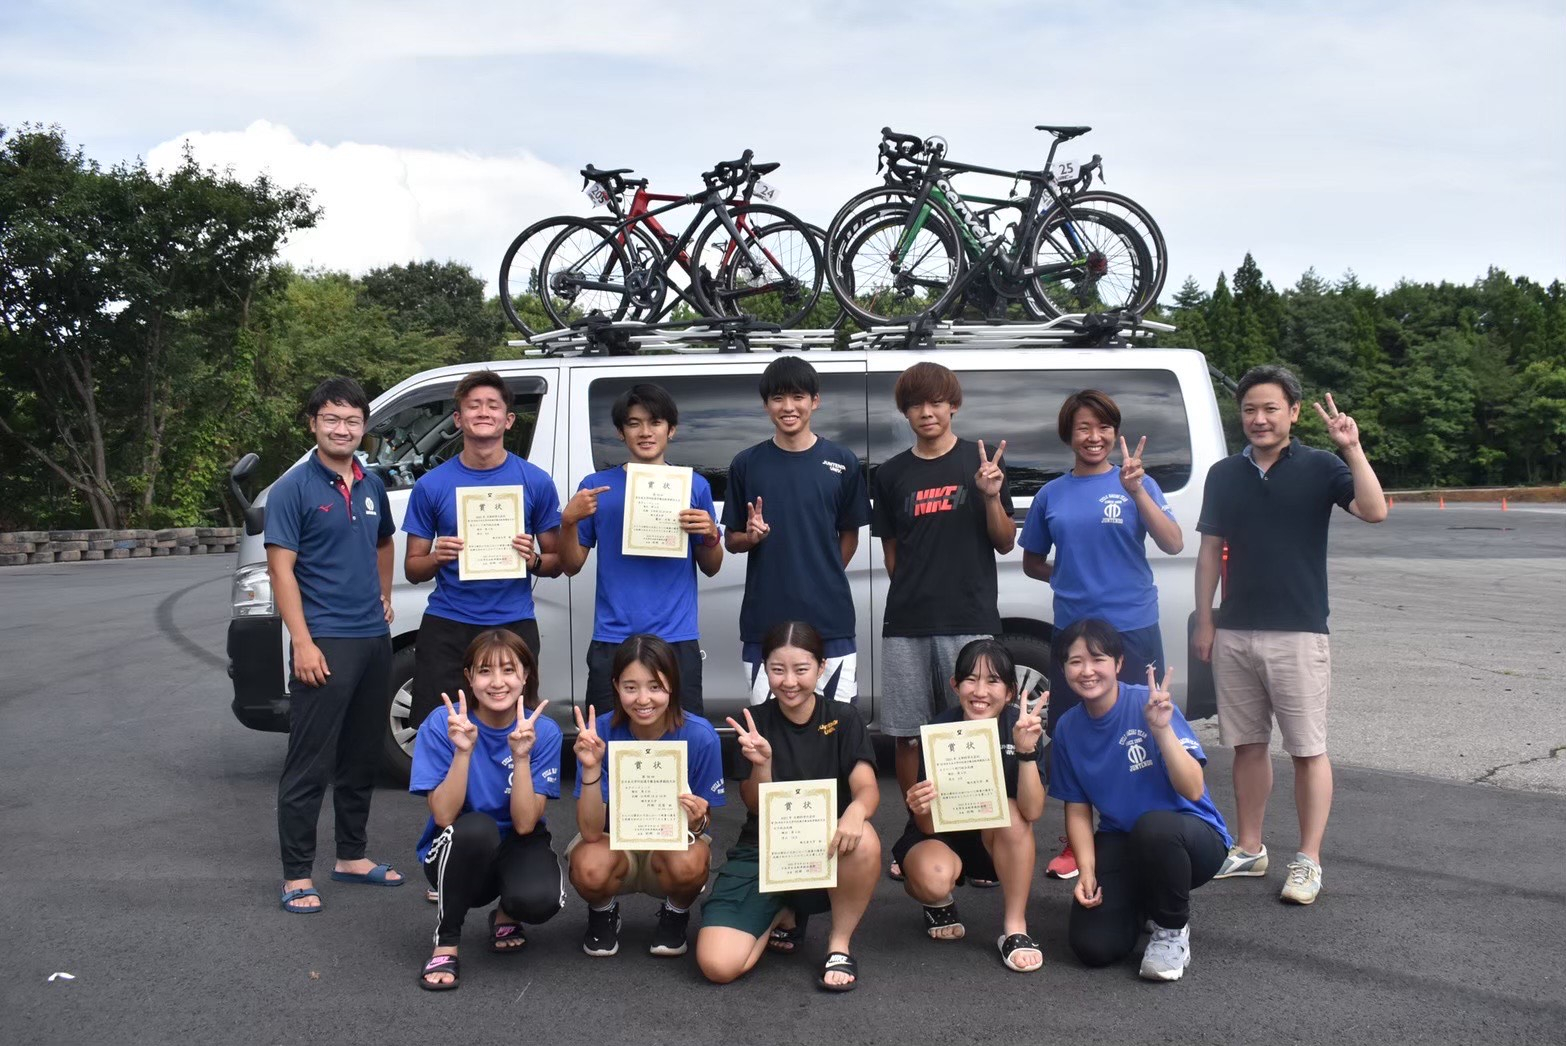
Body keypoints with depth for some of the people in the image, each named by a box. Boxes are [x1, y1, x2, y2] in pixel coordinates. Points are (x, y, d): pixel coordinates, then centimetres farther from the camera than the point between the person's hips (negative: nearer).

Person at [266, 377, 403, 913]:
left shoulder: (372, 486, 11)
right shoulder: (295, 488, -8)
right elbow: (281, 569, -12)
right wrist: (302, 642, -18)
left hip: (374, 640, 7)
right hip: (324, 643, -7)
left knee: (362, 757, 15)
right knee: (309, 764, -4)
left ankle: (352, 856, 28)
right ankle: (297, 875, 4)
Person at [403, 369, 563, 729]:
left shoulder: (536, 481, 3)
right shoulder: (432, 484, 4)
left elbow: (556, 563, 9)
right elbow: (412, 569, 8)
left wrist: (534, 560, -13)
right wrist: (436, 558, -13)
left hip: (514, 625, 0)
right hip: (446, 628, 0)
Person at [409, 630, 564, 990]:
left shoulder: (543, 731, -13)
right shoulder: (442, 724, -15)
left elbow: (525, 823, -19)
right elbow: (444, 816, -22)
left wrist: (521, 756, -31)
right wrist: (463, 750, -33)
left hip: (516, 848, 1)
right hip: (456, 852, -1)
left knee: (538, 899, -33)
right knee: (475, 827, -36)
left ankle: (506, 916, 7)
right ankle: (445, 942, -14)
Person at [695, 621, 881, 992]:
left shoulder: (843, 720, -2)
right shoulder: (755, 723, -1)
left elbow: (867, 787, -14)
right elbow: (758, 808, -4)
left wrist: (856, 809, -39)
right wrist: (761, 763, -25)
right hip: (762, 853, 1)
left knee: (864, 842, -38)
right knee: (717, 966, -21)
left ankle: (840, 944, -10)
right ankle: (782, 917, 13)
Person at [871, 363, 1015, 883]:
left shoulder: (980, 460, 4)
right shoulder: (892, 474, 10)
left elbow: (1005, 543, 3)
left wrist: (991, 496, -13)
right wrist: (916, 590, 5)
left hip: (969, 620, -2)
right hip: (906, 624, 3)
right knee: (906, 735, 4)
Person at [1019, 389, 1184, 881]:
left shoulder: (1136, 483, 1)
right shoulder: (1052, 495, 8)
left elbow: (1173, 544, -12)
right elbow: (1032, 562, 19)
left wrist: (1136, 490, -24)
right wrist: (1069, 577, 1)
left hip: (1132, 627, -2)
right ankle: (1075, 842, 22)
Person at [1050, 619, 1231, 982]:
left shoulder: (1149, 704, -17)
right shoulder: (1068, 728, -2)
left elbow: (1193, 790, -24)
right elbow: (1077, 809, 7)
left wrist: (1162, 729, -37)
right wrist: (1086, 871, -7)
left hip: (1191, 837, -4)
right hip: (1121, 843, 4)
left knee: (1152, 826, -40)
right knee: (1092, 946, -18)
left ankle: (1173, 929, -9)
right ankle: (1143, 900, 19)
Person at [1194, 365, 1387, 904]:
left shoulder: (1319, 467, -3)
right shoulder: (1224, 475, 8)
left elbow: (1374, 511, -17)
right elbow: (1210, 550, 11)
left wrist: (1353, 450, -28)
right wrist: (1204, 622, 7)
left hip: (1298, 633, -4)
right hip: (1234, 633, 4)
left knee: (1308, 749, 0)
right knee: (1247, 744, 12)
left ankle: (1308, 861, 8)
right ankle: (1249, 849, 23)